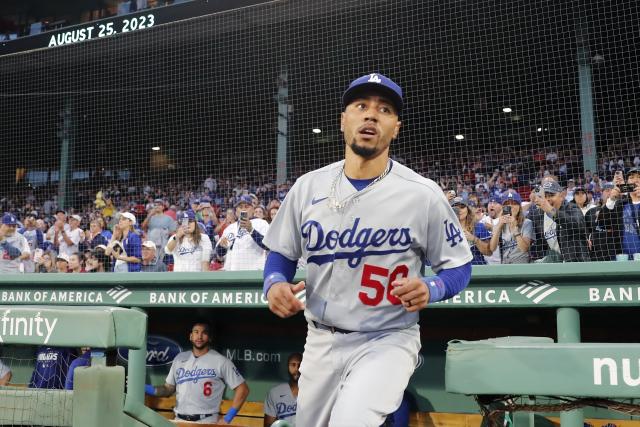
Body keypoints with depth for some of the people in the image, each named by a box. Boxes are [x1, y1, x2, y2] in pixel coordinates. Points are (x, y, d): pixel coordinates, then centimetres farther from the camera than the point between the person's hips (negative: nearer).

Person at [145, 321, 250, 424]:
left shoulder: (220, 361, -4)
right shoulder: (180, 358, 10)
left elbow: (242, 389, -4)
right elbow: (168, 389, 14)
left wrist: (227, 419, -8)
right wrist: (143, 388, -4)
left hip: (206, 421, -4)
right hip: (179, 420, 4)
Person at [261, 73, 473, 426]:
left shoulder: (423, 194, -9)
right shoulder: (308, 187, 0)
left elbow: (458, 265, 0)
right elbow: (282, 253, 11)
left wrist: (430, 289, -20)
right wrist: (275, 283, -10)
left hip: (388, 340, -4)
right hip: (321, 340, 4)